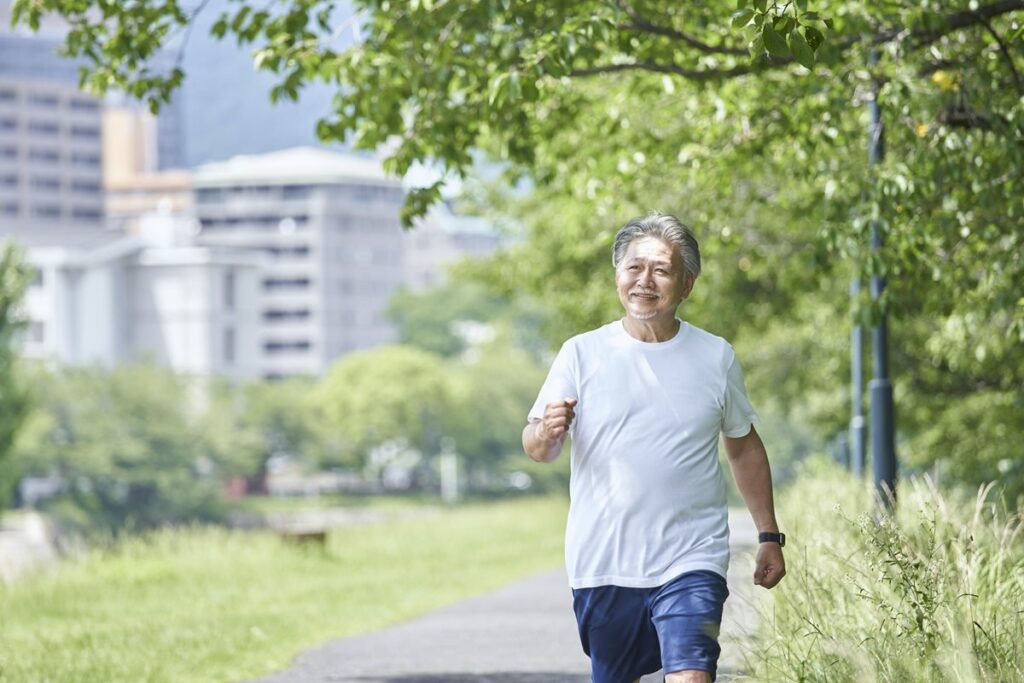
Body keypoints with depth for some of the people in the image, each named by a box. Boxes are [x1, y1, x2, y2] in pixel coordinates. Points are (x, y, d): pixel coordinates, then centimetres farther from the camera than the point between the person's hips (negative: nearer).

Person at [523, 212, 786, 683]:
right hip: (602, 567, 1)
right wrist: (546, 433, -26)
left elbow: (744, 448, 18)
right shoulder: (583, 353, 1)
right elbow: (537, 450, -2)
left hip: (691, 564, -1)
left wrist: (769, 536, 15)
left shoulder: (715, 357, 5)